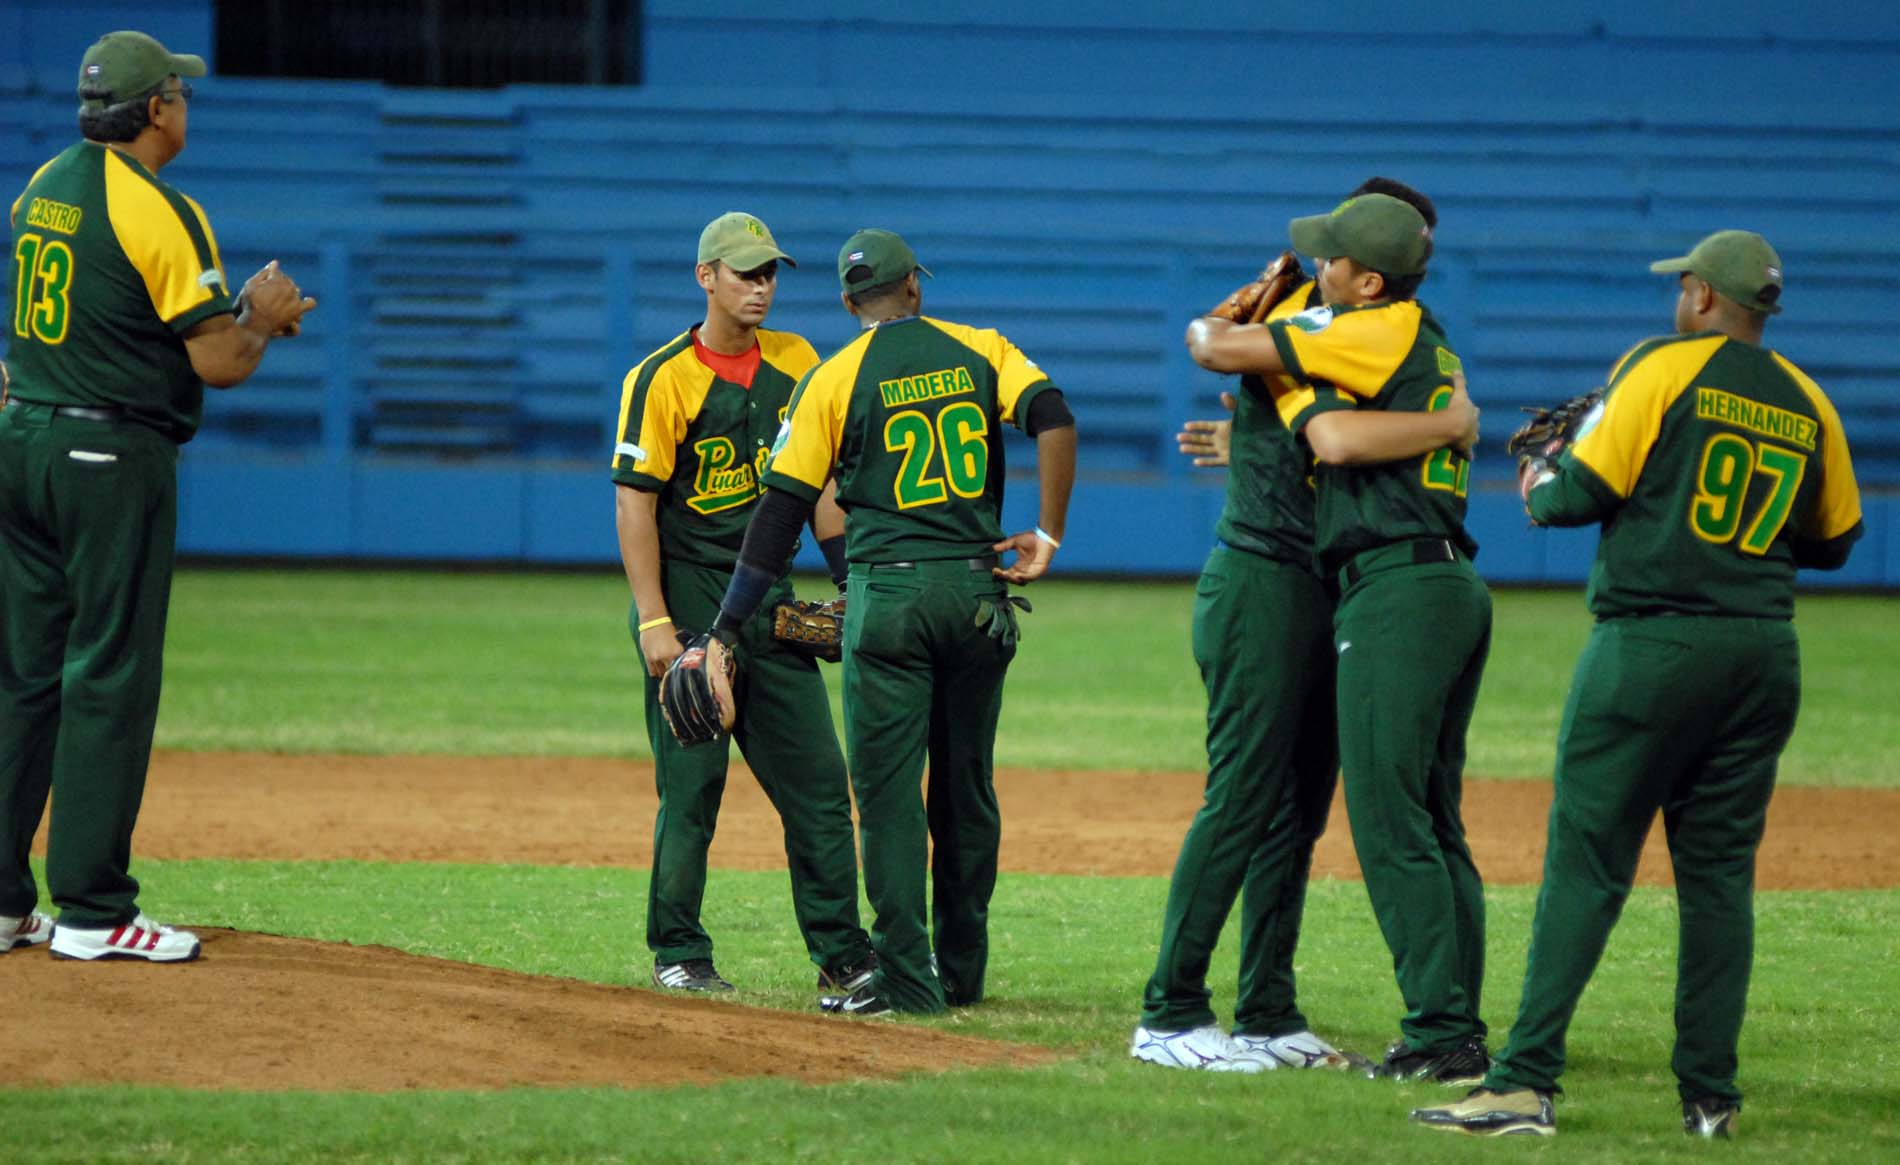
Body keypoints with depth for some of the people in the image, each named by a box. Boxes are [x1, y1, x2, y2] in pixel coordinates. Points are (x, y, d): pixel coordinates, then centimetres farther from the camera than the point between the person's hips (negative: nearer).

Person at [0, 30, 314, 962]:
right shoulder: (159, 212, -14)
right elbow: (221, 364, -15)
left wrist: (236, 312, 18)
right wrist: (264, 318, 5)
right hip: (112, 457, -8)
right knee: (110, 676, -3)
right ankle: (91, 910, -3)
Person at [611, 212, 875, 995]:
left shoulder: (796, 364, 8)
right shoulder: (663, 379, -9)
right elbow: (634, 501, -11)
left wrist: (849, 578, 7)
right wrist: (654, 623, -17)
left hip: (772, 599, 5)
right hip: (690, 599, -5)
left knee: (817, 781, 2)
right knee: (691, 786, -3)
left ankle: (842, 953, 6)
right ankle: (678, 955, 6)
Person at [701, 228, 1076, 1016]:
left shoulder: (834, 378, 1)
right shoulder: (980, 351, 8)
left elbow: (783, 508, -1)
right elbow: (1053, 418, -9)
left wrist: (726, 629, 1)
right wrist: (1048, 537, -4)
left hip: (888, 592, -3)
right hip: (978, 589, 3)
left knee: (888, 789, -2)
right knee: (966, 787, 13)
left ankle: (907, 980, -7)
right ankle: (962, 972, 19)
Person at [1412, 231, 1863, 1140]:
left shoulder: (1662, 368, -4)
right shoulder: (1809, 406, 10)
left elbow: (1587, 490, -7)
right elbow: (1833, 540, 17)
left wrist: (1539, 492, 14)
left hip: (1653, 642, -5)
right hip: (1764, 652, 5)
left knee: (1586, 861, -7)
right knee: (1720, 874, 9)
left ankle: (1527, 1083, -13)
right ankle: (1710, 1094, 7)